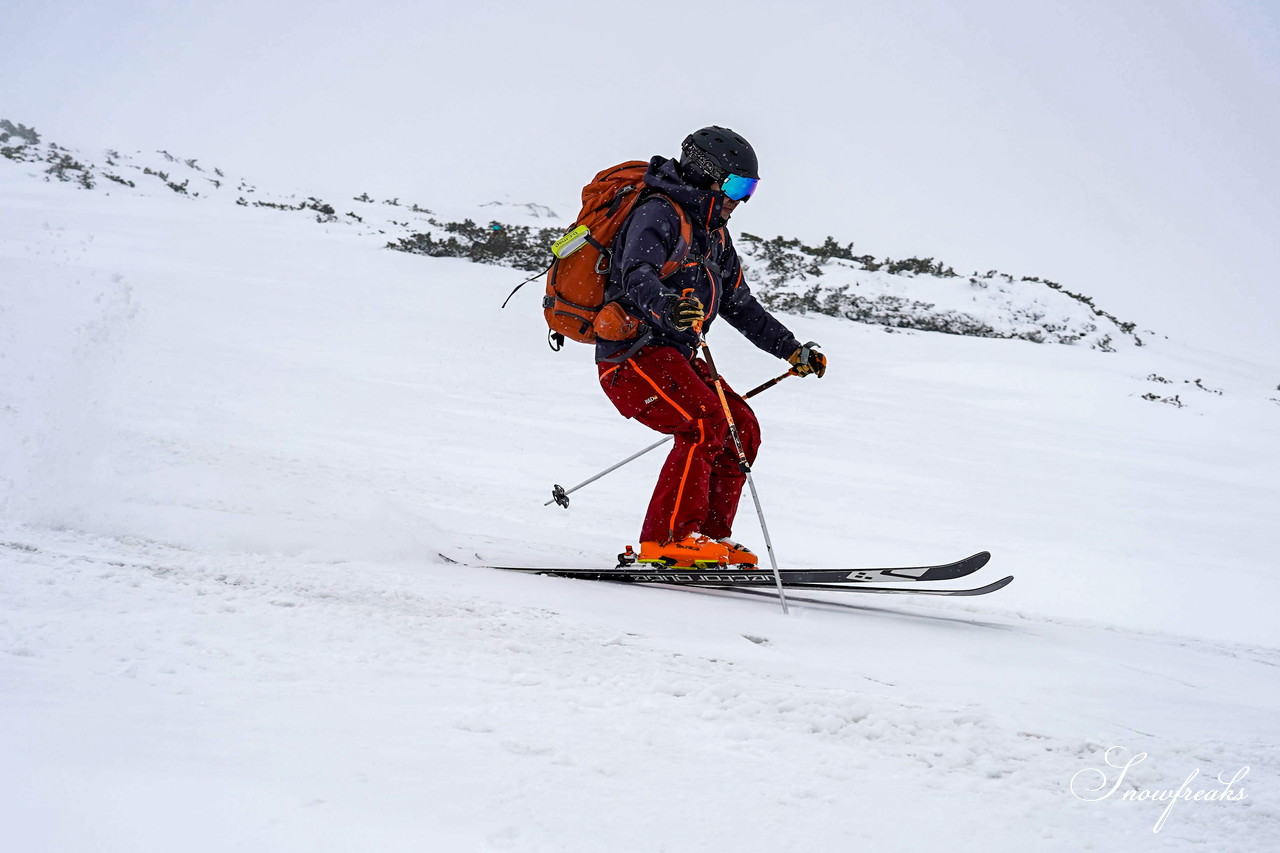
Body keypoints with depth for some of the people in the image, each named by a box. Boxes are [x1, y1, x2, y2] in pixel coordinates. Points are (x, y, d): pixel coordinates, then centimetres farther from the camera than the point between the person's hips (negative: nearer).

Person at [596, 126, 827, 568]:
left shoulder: (713, 233, 19)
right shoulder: (659, 213, -11)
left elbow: (740, 304, 28)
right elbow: (636, 274, -30)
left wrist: (792, 350, 25)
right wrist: (666, 307, -52)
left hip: (675, 356, 10)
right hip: (634, 351, -10)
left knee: (742, 429, -1)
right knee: (706, 424, -25)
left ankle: (709, 536, 4)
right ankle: (666, 539, -23)